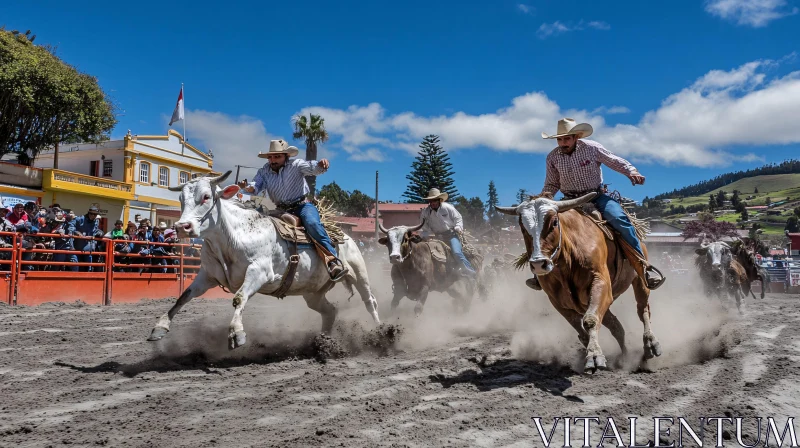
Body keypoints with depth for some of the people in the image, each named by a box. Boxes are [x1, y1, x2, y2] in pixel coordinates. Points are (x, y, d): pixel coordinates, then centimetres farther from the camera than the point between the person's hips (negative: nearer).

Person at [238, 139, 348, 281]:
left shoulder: (296, 165, -4)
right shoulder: (265, 171, 6)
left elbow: (313, 168, -19)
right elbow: (256, 186, -5)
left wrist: (321, 165, -44)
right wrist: (247, 187, -31)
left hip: (302, 205, -5)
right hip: (281, 210, 5)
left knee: (312, 223, -35)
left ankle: (333, 260, -42)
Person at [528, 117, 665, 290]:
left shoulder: (591, 148, -8)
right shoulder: (553, 157, -2)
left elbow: (616, 162, -1)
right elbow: (552, 184, 10)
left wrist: (631, 172, -19)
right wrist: (545, 196, -12)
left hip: (597, 196, -2)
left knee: (619, 219, -29)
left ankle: (644, 266, -21)